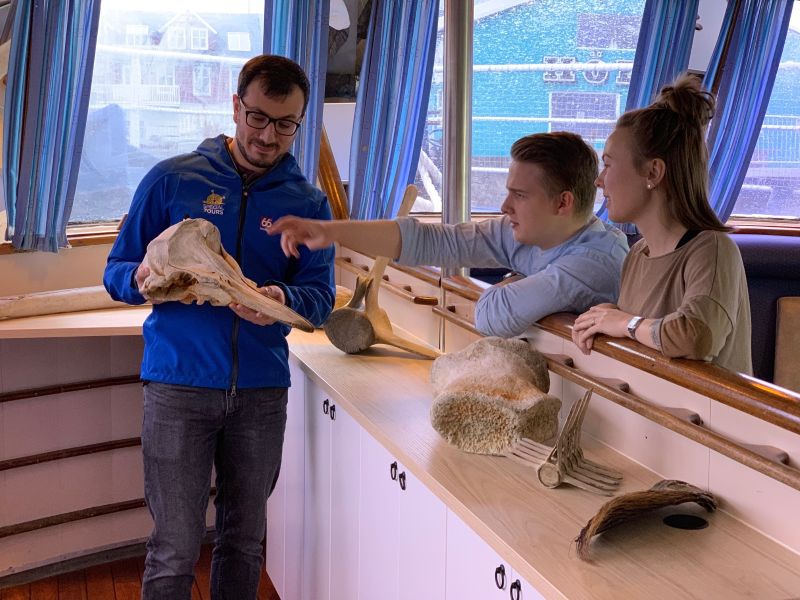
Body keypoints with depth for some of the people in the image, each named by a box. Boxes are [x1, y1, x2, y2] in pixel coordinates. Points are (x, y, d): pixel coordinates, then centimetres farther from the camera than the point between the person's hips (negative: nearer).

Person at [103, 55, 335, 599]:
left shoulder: (308, 203, 7)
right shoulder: (172, 180, 2)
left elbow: (320, 296, 0)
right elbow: (116, 273, 3)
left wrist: (283, 302, -23)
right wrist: (142, 279, -21)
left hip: (262, 387, 3)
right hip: (179, 384, -2)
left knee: (244, 539, 13)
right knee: (176, 548, -2)